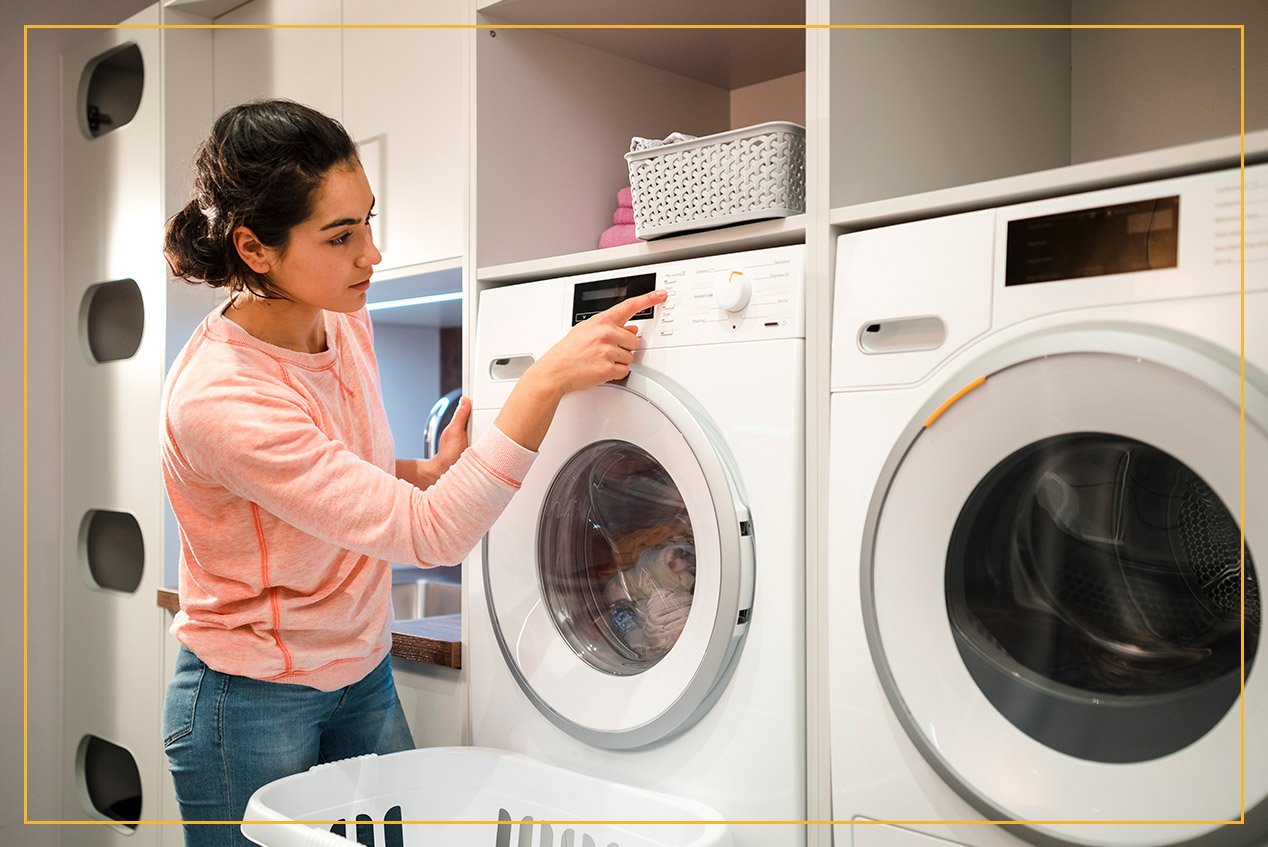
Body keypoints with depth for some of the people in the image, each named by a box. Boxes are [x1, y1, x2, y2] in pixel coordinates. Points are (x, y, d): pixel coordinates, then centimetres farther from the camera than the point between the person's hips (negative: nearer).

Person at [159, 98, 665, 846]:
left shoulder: (346, 321, -6)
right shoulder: (218, 399, -30)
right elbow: (435, 534, -33)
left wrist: (429, 472, -7)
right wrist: (548, 382, -35)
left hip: (364, 678, 7)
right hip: (251, 703, -6)